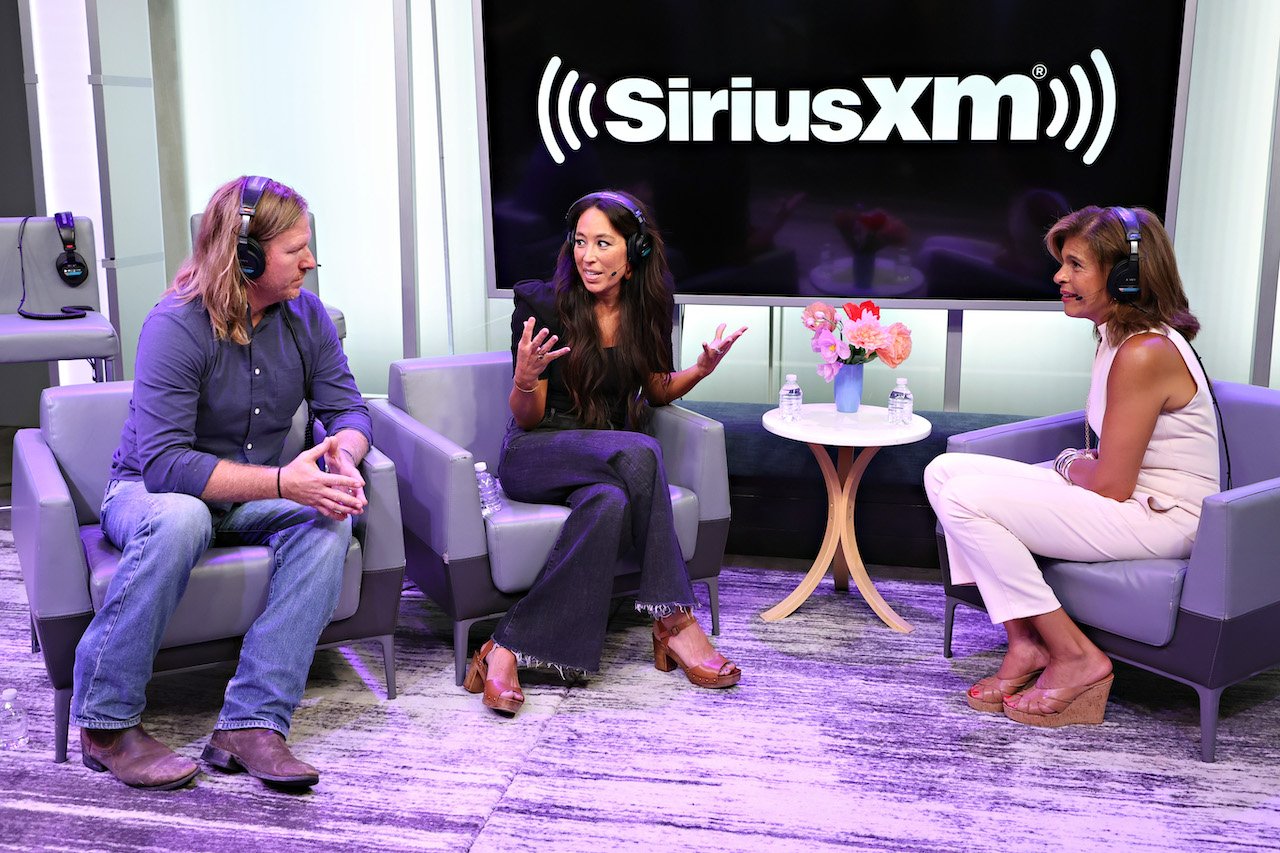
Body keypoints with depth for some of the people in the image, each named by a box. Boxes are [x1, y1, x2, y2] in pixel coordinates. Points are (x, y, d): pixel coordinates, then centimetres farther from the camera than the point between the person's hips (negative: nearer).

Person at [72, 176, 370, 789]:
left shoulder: (305, 315, -4)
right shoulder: (176, 325, -22)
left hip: (250, 499, 5)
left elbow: (346, 409, -2)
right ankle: (106, 724, -23)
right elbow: (165, 463, -29)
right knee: (179, 519, -40)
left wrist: (343, 457, -27)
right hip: (147, 491, -4)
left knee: (328, 519, -27)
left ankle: (252, 722, -31)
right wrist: (281, 481, -39)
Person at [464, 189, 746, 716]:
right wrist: (526, 377, -28)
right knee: (639, 454, -34)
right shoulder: (542, 303, -9)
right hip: (535, 457, -4)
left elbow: (656, 392, 18)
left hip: (607, 466, 4)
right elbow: (527, 419, -6)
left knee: (611, 502, -35)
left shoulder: (648, 309, 3)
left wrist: (701, 369, -1)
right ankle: (674, 622, -27)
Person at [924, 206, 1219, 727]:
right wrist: (1081, 465, -4)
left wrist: (1071, 465, 0)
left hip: (1161, 521, -10)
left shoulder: (1145, 352, -22)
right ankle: (1024, 645, -3)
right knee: (945, 470, -1)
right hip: (1133, 500, 10)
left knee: (964, 499, -22)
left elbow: (1111, 486, -20)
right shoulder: (1117, 336, 9)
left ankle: (1076, 657, -10)